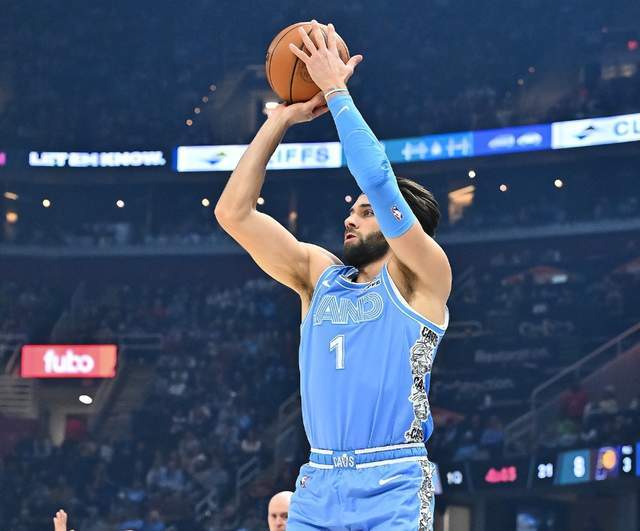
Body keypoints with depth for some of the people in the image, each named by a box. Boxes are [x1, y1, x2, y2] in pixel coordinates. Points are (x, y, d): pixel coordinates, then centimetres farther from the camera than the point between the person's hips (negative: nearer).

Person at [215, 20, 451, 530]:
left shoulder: (421, 278, 1)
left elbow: (378, 180, -12)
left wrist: (336, 91, -5)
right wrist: (282, 118, 7)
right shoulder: (320, 274, 16)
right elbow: (233, 213, 10)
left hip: (394, 487, -5)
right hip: (318, 486, 5)